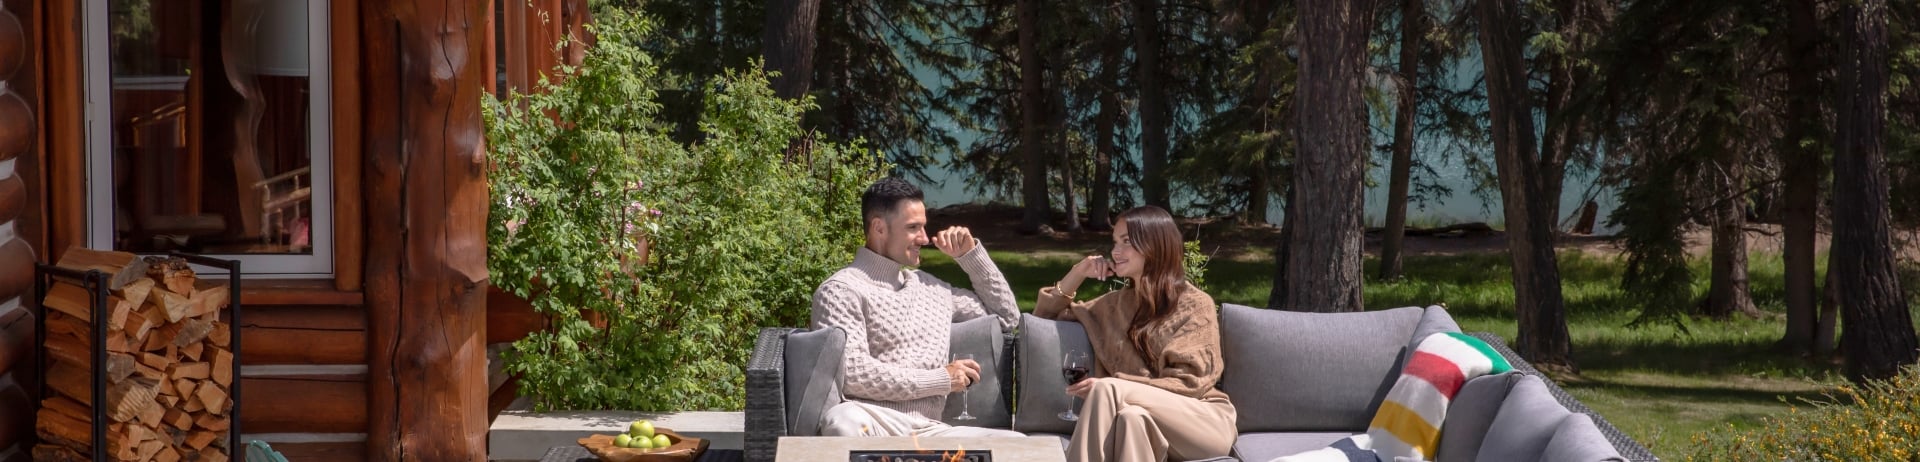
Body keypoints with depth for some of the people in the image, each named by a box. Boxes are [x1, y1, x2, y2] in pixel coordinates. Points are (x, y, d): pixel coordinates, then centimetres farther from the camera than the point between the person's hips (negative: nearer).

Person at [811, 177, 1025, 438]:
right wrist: (941, 380, -6)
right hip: (873, 425, -5)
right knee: (843, 421, -43)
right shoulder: (842, 290, 2)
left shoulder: (928, 286, 25)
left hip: (928, 430, 5)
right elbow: (853, 374, -12)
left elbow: (1006, 316, 36)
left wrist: (970, 255, 24)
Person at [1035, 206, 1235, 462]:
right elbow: (1046, 316, 30)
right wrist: (1077, 273, 13)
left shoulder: (1195, 305, 3)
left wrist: (1111, 388, -16)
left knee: (1107, 390, -29)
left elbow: (1190, 383, -7)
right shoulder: (1116, 304, 19)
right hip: (1156, 426, 4)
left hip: (1205, 423, -4)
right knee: (1131, 417, -35)